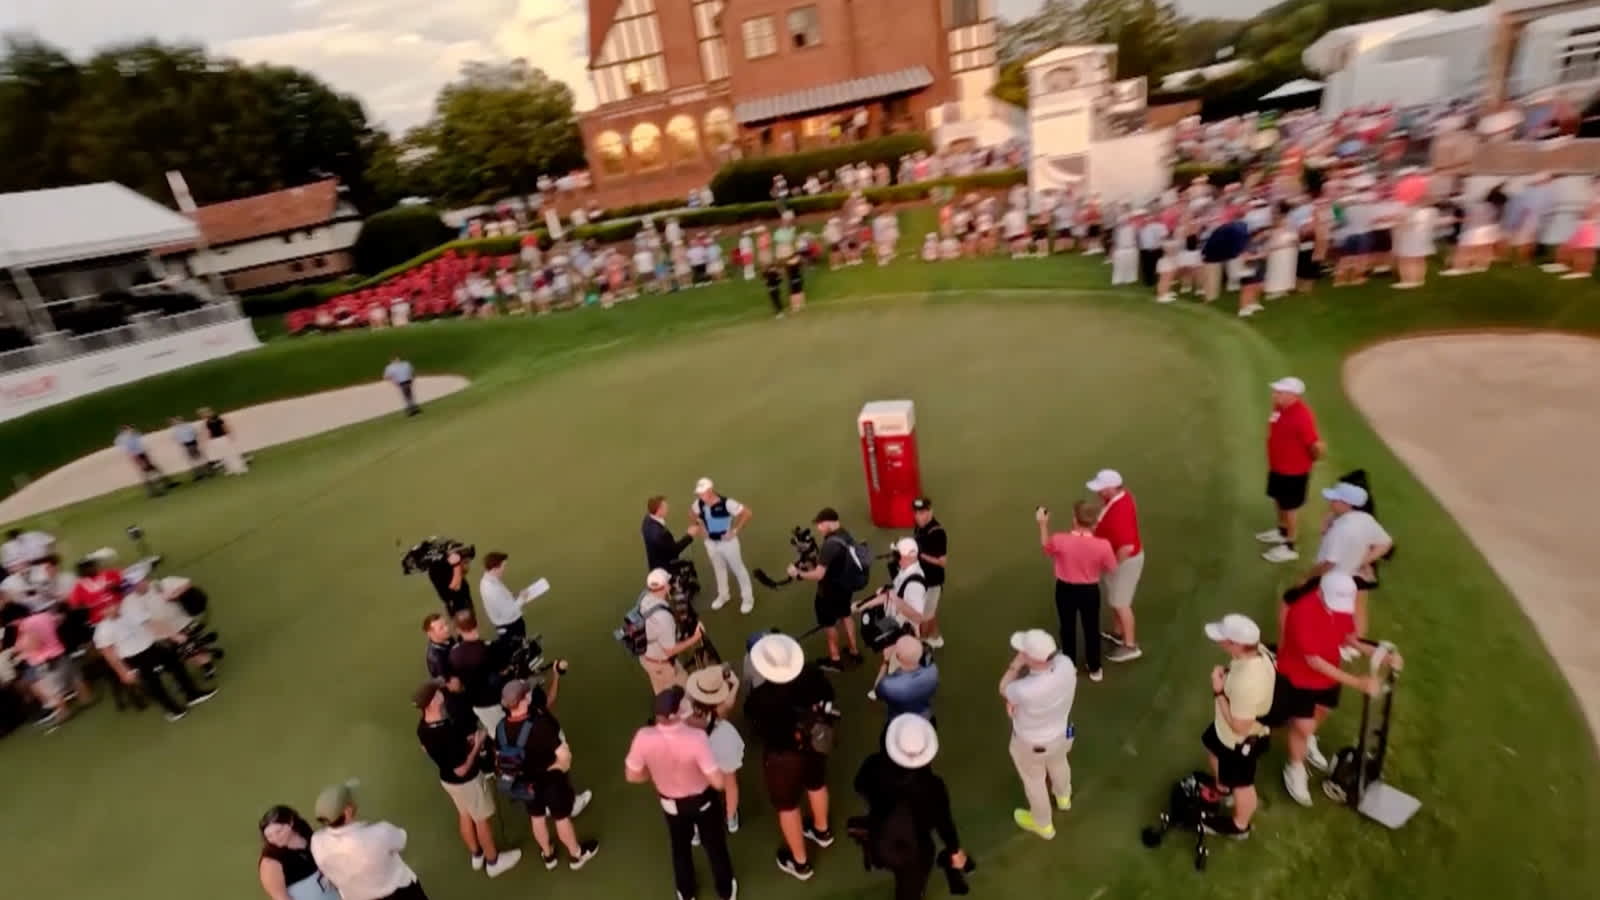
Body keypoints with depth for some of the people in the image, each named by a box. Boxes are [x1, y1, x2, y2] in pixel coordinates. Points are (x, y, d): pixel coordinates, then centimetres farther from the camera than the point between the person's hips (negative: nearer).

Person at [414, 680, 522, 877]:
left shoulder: (422, 727, -15)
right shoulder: (447, 734, -41)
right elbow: (462, 770, -31)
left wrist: (463, 742, 6)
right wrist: (477, 744, -20)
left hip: (446, 778, 7)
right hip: (465, 781, -7)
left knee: (465, 815, 27)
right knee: (482, 819, 16)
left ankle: (477, 856, 48)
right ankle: (493, 862, 36)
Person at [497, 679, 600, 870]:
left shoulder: (501, 728, -20)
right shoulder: (541, 725, -38)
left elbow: (501, 756, -3)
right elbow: (564, 756, -34)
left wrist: (520, 769, 14)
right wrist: (561, 767, -11)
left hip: (525, 781, 5)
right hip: (551, 779, -5)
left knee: (536, 817, 27)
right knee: (562, 818, 19)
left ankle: (548, 855, 50)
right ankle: (576, 855, 41)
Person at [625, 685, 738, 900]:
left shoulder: (643, 737, -31)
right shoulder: (696, 737, -39)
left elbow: (632, 776, -14)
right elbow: (718, 782, -33)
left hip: (671, 803, 2)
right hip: (703, 800, -2)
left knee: (680, 847, 31)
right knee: (715, 845, 27)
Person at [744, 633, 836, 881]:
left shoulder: (762, 697, -36)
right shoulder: (813, 675, -25)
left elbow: (754, 722, -13)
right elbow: (828, 699, -5)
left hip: (783, 755, -5)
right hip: (815, 744, 5)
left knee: (787, 805, 20)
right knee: (816, 784, 32)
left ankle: (799, 862, 40)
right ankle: (822, 831, 59)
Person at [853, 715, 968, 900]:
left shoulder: (874, 766, -27)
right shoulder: (932, 786, -32)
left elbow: (860, 787, -4)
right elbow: (944, 823, -14)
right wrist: (955, 851, 6)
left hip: (879, 847, 1)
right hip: (915, 853, -1)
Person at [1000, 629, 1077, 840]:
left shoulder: (1025, 690, -45)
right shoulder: (1066, 664, -29)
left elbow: (1004, 690, -21)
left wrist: (1017, 663, -26)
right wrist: (1016, 699, -12)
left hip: (1031, 744, -5)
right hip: (1061, 733, 5)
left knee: (1034, 781, 26)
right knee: (1058, 764, 37)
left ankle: (1043, 825, 54)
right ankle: (1063, 797, 69)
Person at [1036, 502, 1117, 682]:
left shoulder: (1060, 540, -27)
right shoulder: (1102, 545, -27)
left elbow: (1046, 548, -3)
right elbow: (1111, 569, -9)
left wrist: (1043, 524, 3)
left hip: (1065, 589, 0)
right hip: (1090, 591, 0)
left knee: (1067, 628, 23)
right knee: (1091, 629, 22)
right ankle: (1094, 669, 40)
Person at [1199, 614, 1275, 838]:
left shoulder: (1247, 684, -45)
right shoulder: (1256, 650, -20)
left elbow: (1239, 726, -33)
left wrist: (1219, 692, -28)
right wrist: (1225, 673, -14)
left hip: (1240, 741, -8)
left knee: (1241, 784, 21)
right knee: (1212, 747, 35)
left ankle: (1239, 825, 49)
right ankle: (1221, 786, 63)